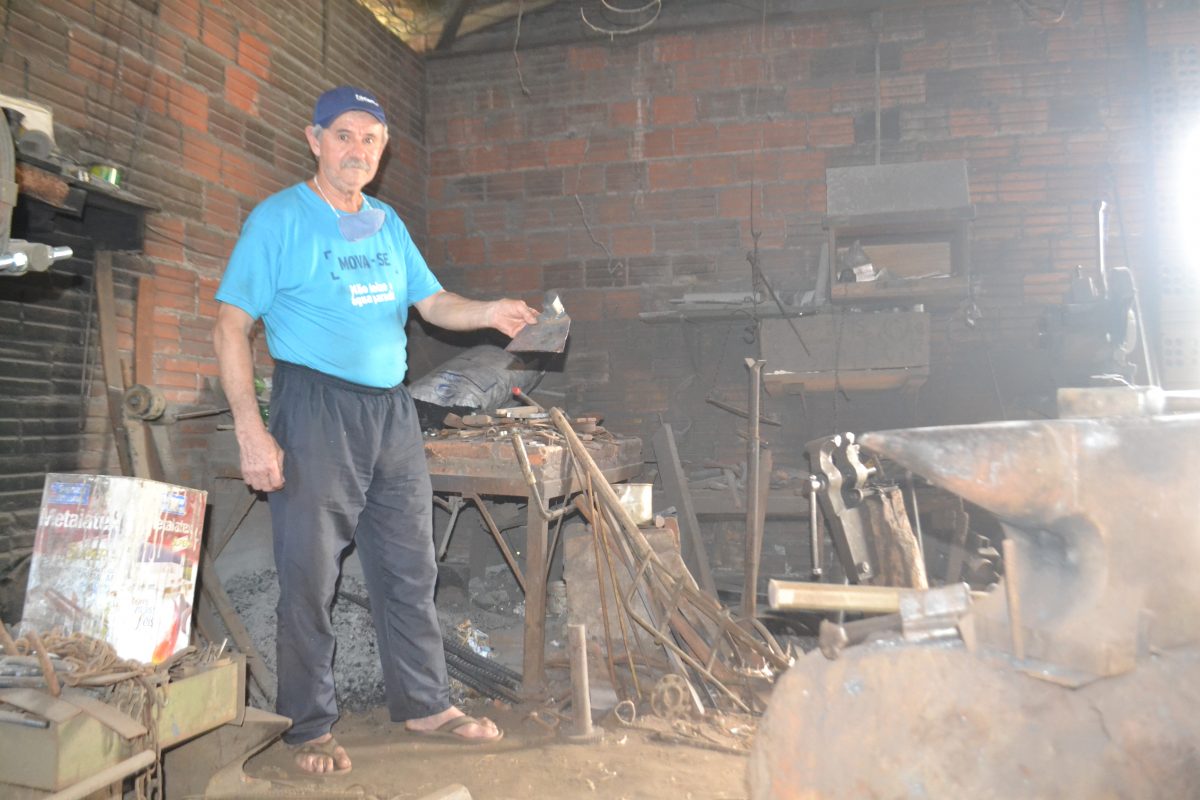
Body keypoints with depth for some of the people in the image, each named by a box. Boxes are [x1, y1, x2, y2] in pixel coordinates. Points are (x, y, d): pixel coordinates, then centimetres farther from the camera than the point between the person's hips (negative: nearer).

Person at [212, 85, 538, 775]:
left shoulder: (388, 224, 14)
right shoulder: (280, 218, -4)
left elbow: (433, 302, 14)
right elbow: (232, 327, -7)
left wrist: (489, 313, -9)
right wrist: (251, 431, -16)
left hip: (392, 409, 6)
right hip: (316, 409, -6)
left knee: (411, 568, 11)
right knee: (310, 576, 1)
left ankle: (425, 703, 25)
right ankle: (311, 726, 17)